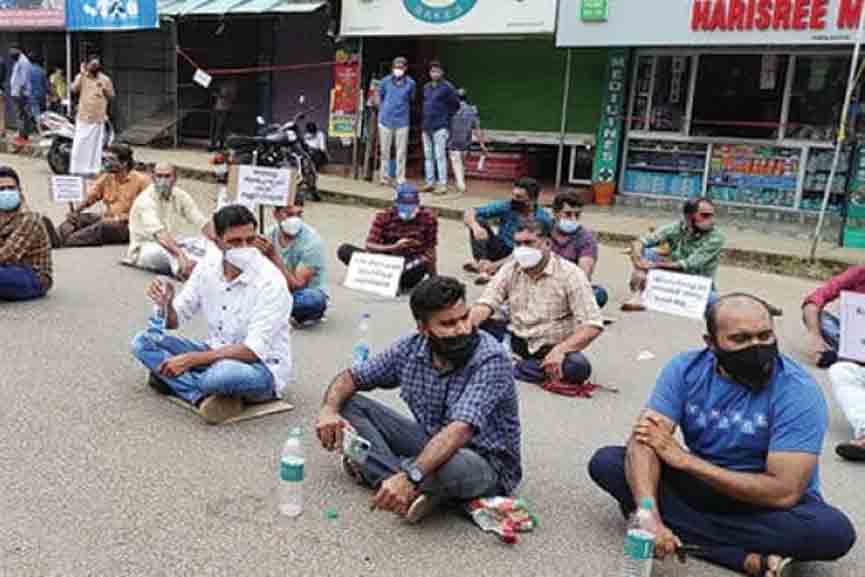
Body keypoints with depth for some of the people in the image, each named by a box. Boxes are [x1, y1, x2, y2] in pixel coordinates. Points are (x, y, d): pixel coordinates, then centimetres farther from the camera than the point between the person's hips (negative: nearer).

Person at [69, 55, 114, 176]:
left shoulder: (105, 79, 6)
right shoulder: (81, 77, 1)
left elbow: (112, 97, 10)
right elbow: (74, 90, -14)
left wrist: (104, 88, -10)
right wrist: (82, 74, -17)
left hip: (98, 118, 2)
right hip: (83, 117, -1)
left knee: (96, 146, 7)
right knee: (79, 145, -2)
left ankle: (94, 170, 14)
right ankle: (75, 170, 4)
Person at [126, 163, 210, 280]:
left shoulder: (180, 195, 0)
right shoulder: (145, 199, -19)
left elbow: (201, 222, -8)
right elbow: (159, 234, -35)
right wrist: (180, 254, -49)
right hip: (144, 249, -7)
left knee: (205, 243, -15)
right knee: (164, 247, -38)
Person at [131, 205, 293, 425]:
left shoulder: (270, 282, -22)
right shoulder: (209, 266, -5)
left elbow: (253, 351, -26)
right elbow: (174, 321, 5)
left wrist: (192, 359, -28)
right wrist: (166, 304, -18)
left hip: (262, 367, -7)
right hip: (218, 353, 7)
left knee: (225, 372, -40)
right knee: (143, 341, -6)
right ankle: (207, 396, -19)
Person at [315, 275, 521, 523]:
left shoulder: (490, 360, -25)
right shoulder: (411, 349, -8)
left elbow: (460, 431, -37)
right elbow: (350, 377, 1)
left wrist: (410, 477, -49)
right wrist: (329, 409, -21)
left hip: (486, 463, -6)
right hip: (430, 443, 6)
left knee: (451, 466, -43)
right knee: (348, 403, -6)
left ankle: (376, 469, -14)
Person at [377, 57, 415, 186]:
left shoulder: (410, 83, 1)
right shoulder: (386, 81, 2)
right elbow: (380, 96, 17)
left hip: (402, 121, -1)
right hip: (386, 120, 1)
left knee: (401, 152, 0)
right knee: (385, 151, 6)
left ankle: (401, 179, 6)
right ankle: (385, 177, 15)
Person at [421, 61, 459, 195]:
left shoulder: (447, 87, -4)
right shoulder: (426, 87, 15)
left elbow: (456, 105, -1)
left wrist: (448, 118, 1)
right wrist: (424, 124, 18)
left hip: (440, 127, -7)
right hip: (427, 126, 7)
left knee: (440, 156, -10)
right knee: (428, 156, 8)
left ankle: (443, 185, -9)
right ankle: (430, 183, 14)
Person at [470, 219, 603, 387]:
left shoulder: (570, 274, -13)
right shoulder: (510, 269, 0)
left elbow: (593, 325, -20)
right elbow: (485, 304, -10)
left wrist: (560, 350, -35)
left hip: (552, 346, -3)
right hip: (517, 339, 3)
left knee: (579, 367, -35)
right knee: (475, 324, -17)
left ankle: (510, 369, -27)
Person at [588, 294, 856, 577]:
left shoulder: (798, 392, -21)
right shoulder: (687, 370, -12)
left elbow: (783, 492, -26)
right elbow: (644, 440, -21)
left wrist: (684, 459, -23)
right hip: (701, 485, 4)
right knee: (605, 461, -18)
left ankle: (683, 527, -22)